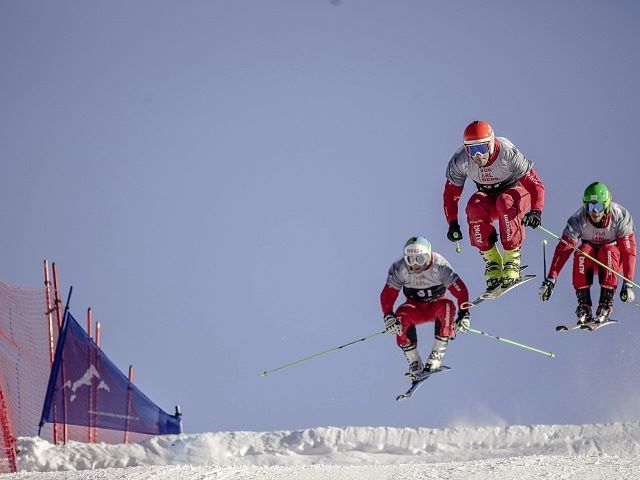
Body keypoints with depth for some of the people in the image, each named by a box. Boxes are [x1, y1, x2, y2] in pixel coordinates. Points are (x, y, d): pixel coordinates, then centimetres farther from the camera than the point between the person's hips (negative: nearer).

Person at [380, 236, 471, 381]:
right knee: (402, 316, -32)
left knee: (447, 306, -35)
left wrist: (464, 314, -27)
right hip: (415, 309, 1)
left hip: (436, 306, -1)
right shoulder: (399, 268, -18)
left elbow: (460, 290, -19)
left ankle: (436, 356, -31)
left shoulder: (439, 266, -22)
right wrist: (388, 316, -31)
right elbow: (387, 295, -16)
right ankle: (415, 363, -23)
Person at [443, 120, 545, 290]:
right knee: (475, 206, -32)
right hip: (489, 197, 3)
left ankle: (512, 258, -29)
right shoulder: (460, 161, -21)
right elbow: (451, 193, -7)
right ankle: (491, 259, -21)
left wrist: (536, 211, -44)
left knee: (506, 202, -38)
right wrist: (452, 223, -19)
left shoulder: (508, 154, -30)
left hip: (516, 192, -3)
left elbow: (535, 184, -28)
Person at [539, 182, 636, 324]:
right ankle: (584, 305, -28)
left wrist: (628, 284, -33)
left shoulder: (621, 217, -24)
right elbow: (563, 250, -26)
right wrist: (550, 280, -36)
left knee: (608, 251, -34)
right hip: (590, 259, 1)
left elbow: (629, 251, -25)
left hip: (614, 259, -1)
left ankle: (606, 303, -28)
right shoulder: (578, 220, -21)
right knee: (583, 251, -32)